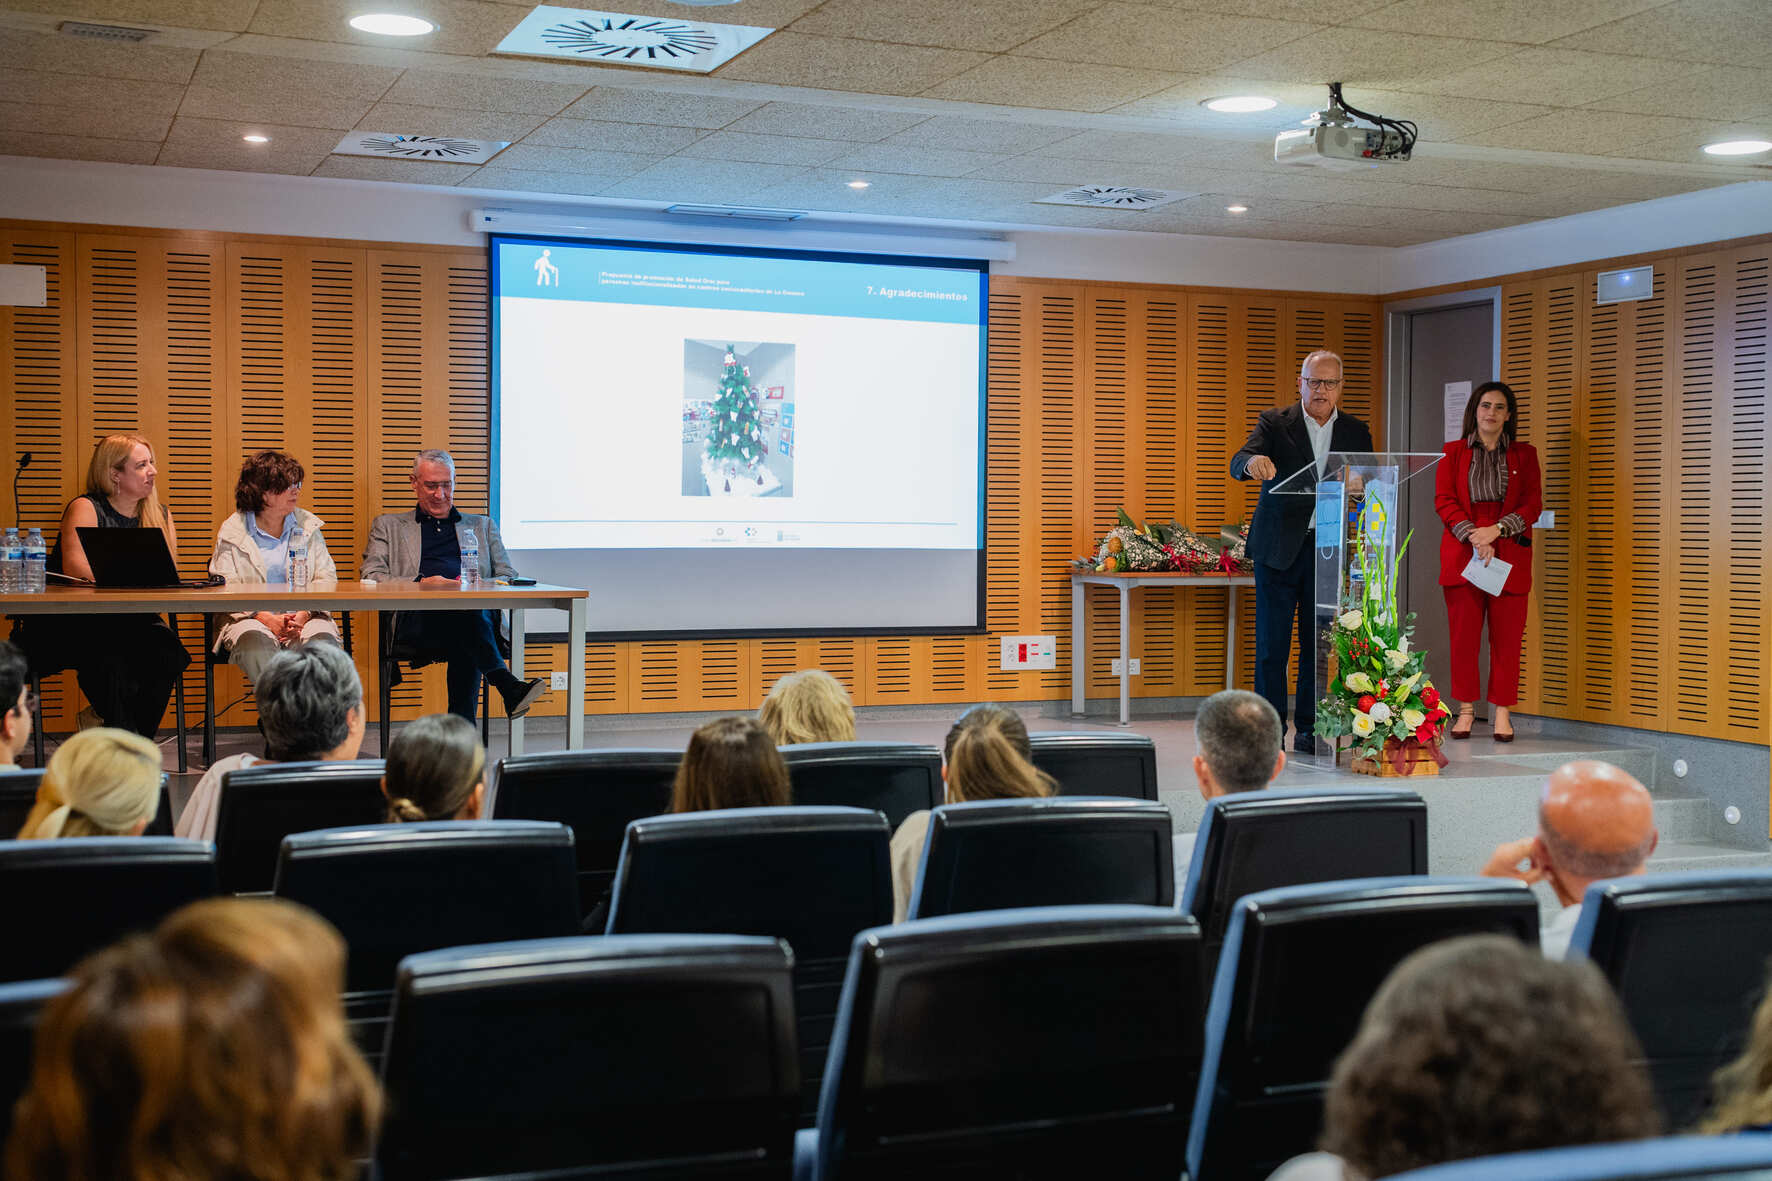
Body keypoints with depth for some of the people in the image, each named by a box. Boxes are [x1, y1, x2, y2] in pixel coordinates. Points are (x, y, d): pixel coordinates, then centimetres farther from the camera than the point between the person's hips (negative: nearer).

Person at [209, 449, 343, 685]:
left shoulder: (308, 526, 16)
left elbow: (326, 579, 9)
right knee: (254, 640, -36)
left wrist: (305, 614, -12)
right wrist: (265, 617, -17)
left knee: (323, 639, -32)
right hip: (252, 618, -1)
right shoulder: (233, 531, 9)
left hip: (305, 618, 2)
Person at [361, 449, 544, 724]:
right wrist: (421, 583, -7)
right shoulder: (389, 525, 28)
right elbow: (371, 577, 11)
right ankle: (508, 686, -47)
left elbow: (509, 577, 22)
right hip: (416, 617, -2)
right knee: (466, 611, -39)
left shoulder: (482, 525, 33)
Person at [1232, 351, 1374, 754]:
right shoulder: (1274, 422, 1)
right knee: (1272, 642, -1)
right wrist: (1253, 461, -39)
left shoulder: (1356, 432, 9)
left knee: (1318, 644, 4)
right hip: (1278, 549, -2)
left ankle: (1309, 729, 12)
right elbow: (1238, 464, -15)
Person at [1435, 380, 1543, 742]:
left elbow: (1533, 504, 4)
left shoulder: (1524, 454, 11)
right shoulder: (1453, 452, 10)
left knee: (1507, 636, -1)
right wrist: (1473, 537, -13)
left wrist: (1495, 530, -12)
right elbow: (1444, 501, 1)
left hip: (1510, 553, 0)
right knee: (1463, 634, -1)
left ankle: (1502, 712, 5)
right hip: (1462, 553, 0)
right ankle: (1466, 709, 8)